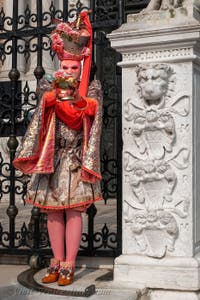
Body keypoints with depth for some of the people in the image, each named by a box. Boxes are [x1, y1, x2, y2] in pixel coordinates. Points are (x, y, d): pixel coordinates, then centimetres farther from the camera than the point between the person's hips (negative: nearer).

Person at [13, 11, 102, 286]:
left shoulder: (90, 97, 0)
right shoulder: (49, 95, 6)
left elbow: (93, 132, -5)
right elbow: (36, 127, -2)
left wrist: (87, 163, -12)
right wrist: (28, 154, -12)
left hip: (75, 161, -3)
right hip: (52, 161, 3)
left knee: (74, 211, -4)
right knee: (53, 212, 5)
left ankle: (68, 266, 1)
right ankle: (57, 263, 14)